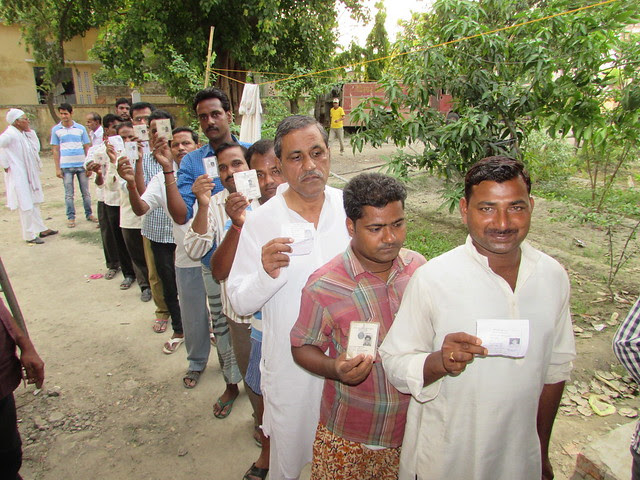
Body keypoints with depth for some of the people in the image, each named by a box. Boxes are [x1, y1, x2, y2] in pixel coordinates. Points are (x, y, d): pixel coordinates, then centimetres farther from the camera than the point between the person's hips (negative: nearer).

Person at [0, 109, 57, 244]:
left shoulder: (24, 133, 9)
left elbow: (36, 147, 11)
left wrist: (29, 131, 3)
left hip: (29, 174, 9)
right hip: (18, 176, -9)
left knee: (34, 203, 17)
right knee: (26, 206, -4)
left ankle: (42, 229, 28)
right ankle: (29, 235, 5)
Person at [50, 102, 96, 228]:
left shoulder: (81, 128, 5)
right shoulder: (56, 130, 4)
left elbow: (87, 147, 7)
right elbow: (55, 150, 5)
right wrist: (57, 168, 1)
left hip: (82, 165, 1)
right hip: (66, 166, 0)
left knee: (86, 192, 9)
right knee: (69, 194, 5)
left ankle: (89, 214, 20)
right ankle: (71, 217, 13)